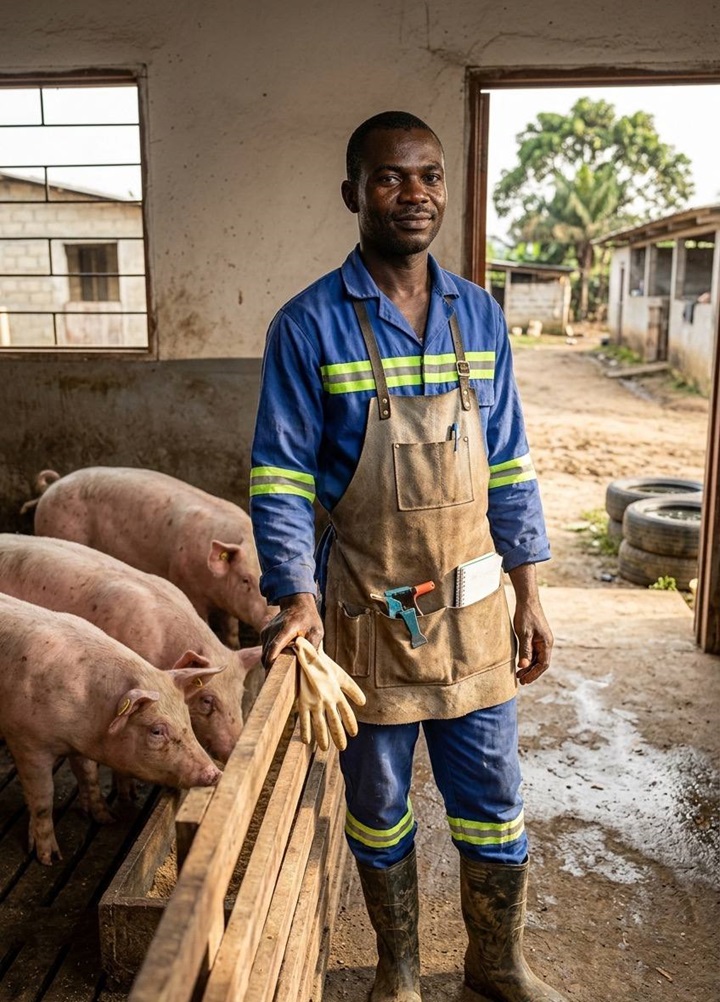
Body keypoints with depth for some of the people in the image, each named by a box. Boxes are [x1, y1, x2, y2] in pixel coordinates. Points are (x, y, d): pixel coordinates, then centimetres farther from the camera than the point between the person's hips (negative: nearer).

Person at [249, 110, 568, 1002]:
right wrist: (295, 597, -20)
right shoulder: (309, 325, -9)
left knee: (494, 806, 14)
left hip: (473, 606, 3)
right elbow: (280, 478, -9)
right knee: (378, 809, 16)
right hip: (366, 613, -3)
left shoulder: (478, 315, 3)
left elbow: (508, 465, 6)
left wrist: (528, 595, 5)